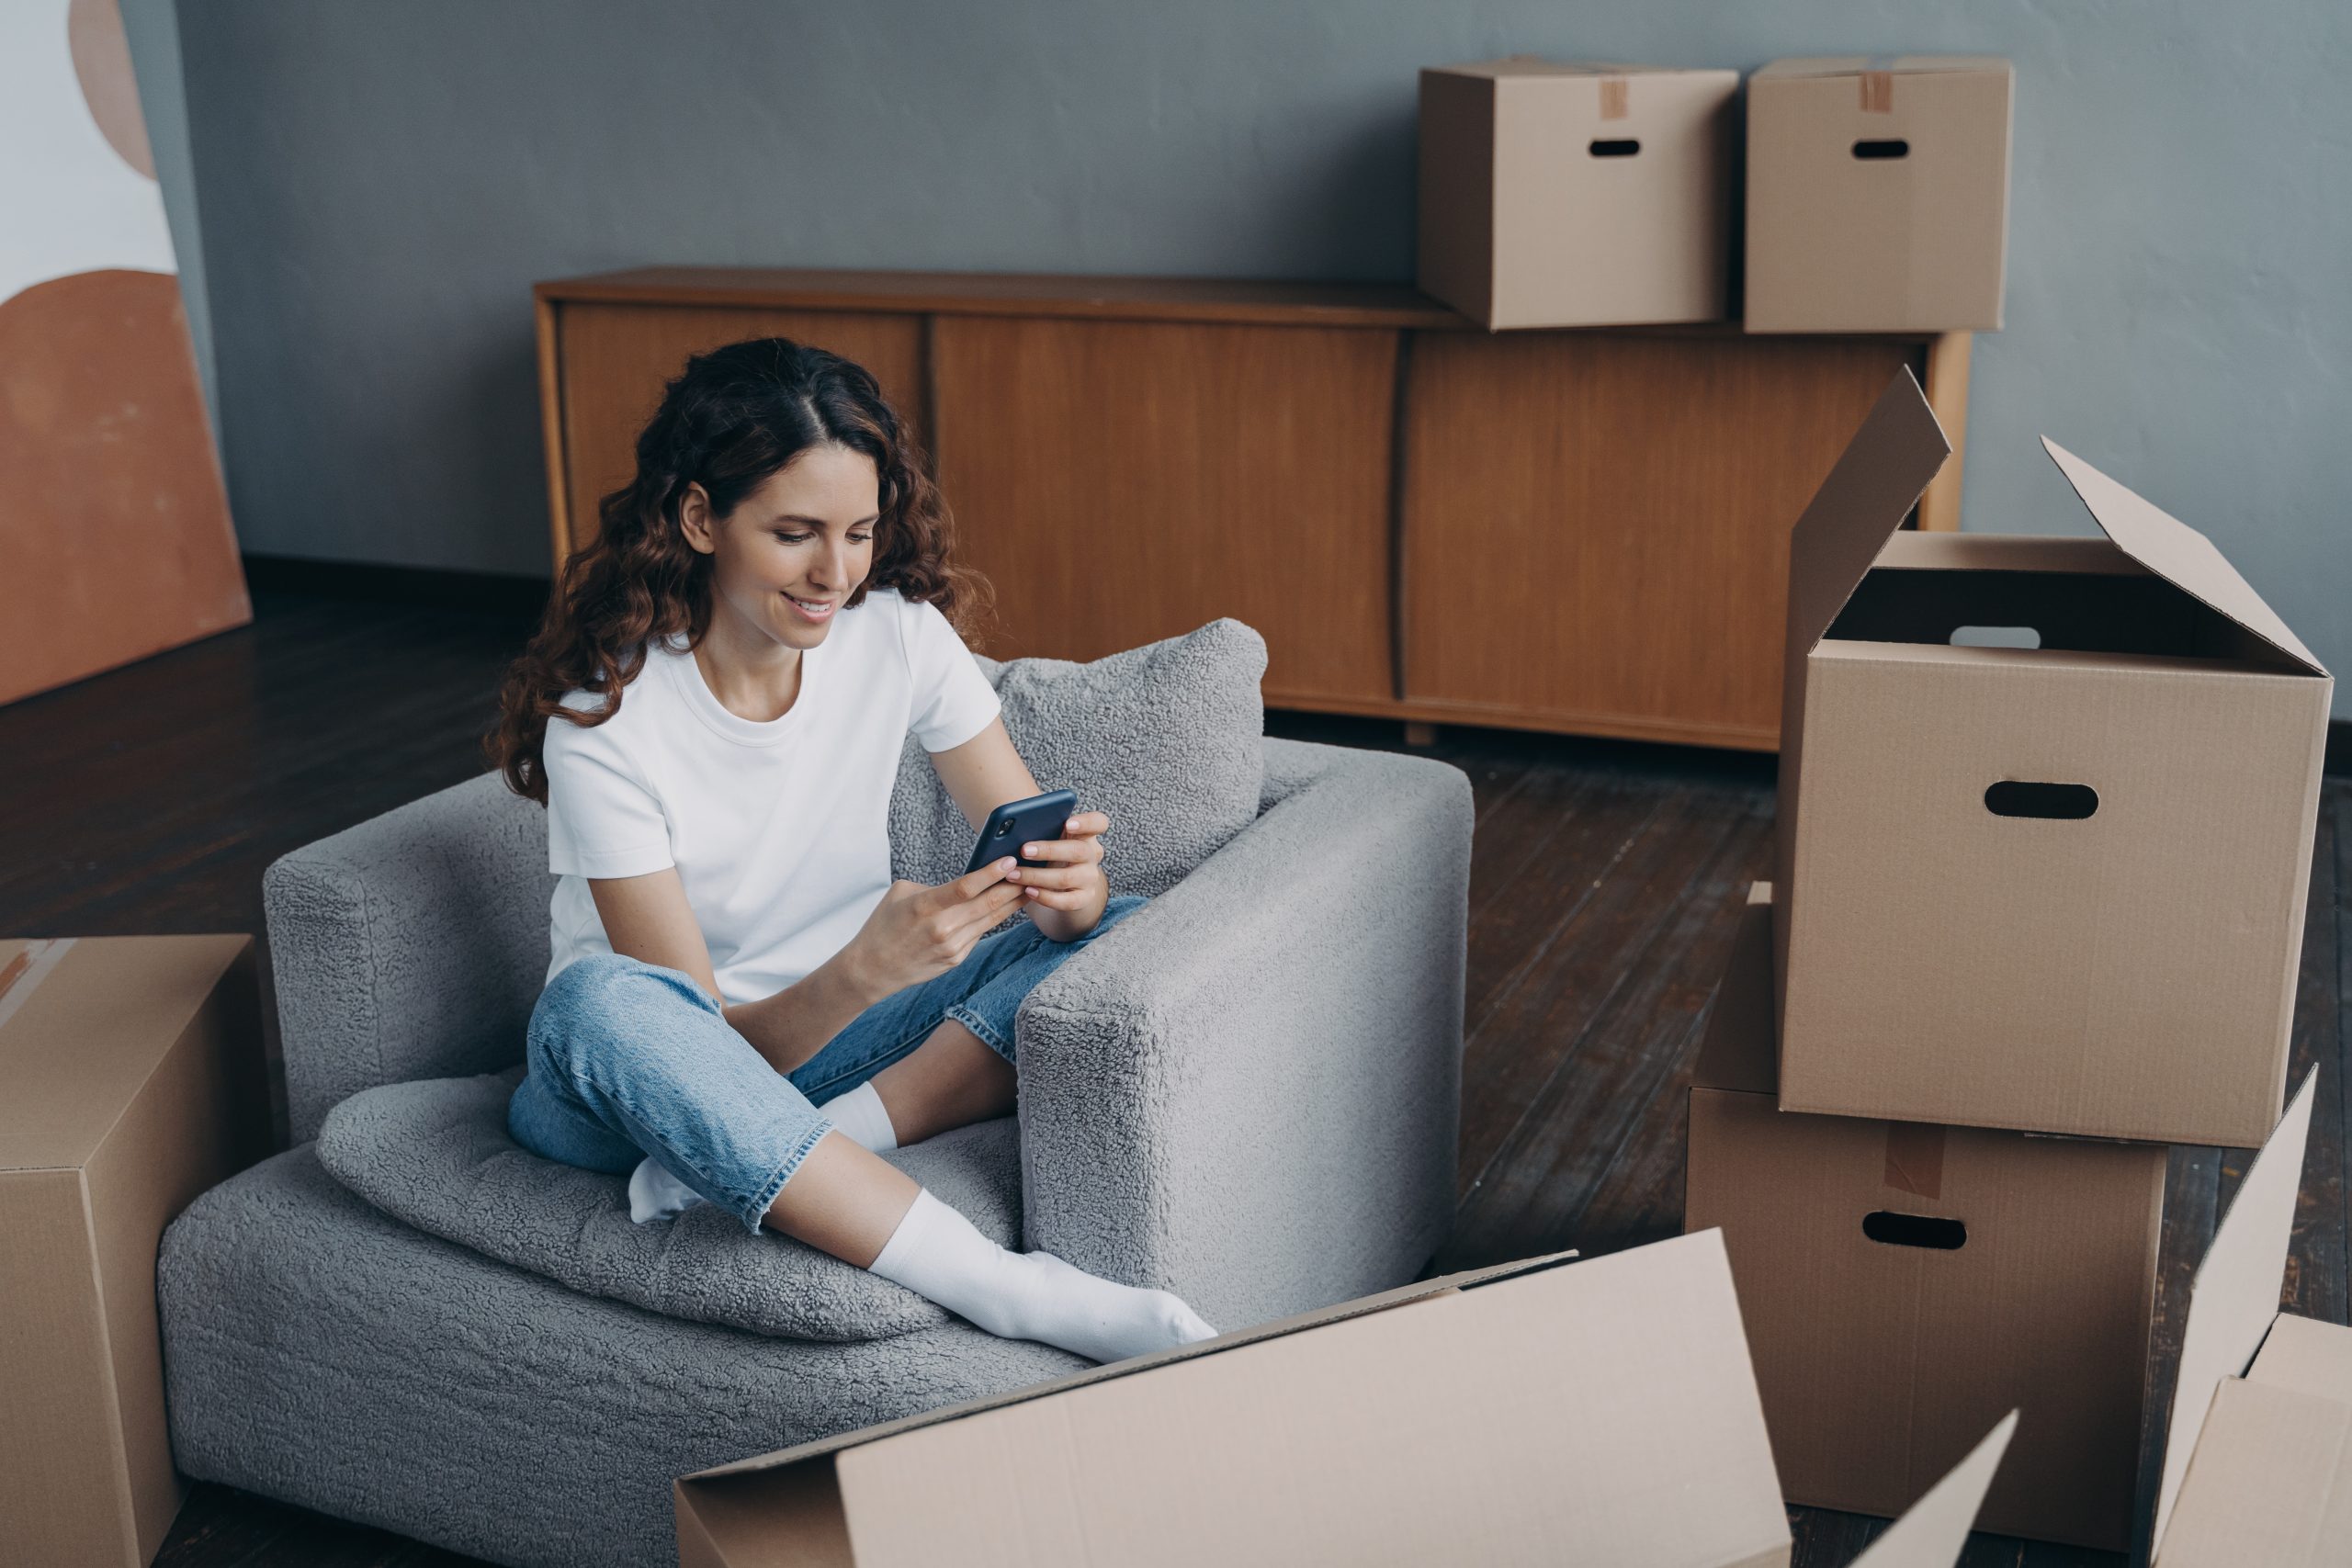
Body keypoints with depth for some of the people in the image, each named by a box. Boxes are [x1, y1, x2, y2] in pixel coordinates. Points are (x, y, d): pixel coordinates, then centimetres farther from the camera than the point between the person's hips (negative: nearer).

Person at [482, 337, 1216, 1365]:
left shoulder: (900, 632, -10)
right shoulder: (604, 719, -21)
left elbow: (1043, 869, -10)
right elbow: (705, 1042, -23)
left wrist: (1071, 885, -34)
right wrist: (865, 971, -42)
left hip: (830, 1035, 4)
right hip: (636, 1077, -4)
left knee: (1129, 938, -17)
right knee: (602, 1002, -40)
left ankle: (725, 1170, -27)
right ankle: (1019, 1295, -40)